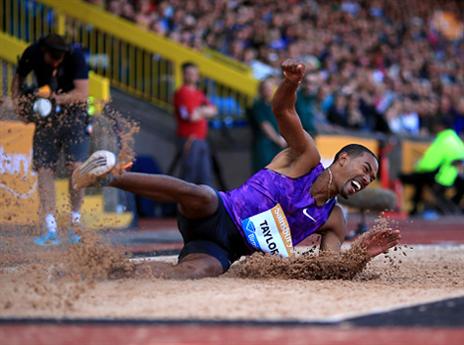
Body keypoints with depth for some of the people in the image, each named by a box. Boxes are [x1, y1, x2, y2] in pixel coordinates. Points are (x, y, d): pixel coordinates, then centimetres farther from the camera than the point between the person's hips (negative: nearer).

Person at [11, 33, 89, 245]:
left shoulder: (75, 55, -19)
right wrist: (19, 105, -9)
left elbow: (82, 93, -22)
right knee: (44, 168, -8)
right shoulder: (32, 54, -11)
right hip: (46, 117, 3)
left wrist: (55, 98, -34)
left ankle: (75, 224, -1)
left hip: (73, 112, -3)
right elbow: (18, 80, 7)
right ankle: (51, 230, -9)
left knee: (76, 166, -16)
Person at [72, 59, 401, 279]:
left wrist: (363, 254, -7)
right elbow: (283, 110, -13)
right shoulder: (307, 157, 2)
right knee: (199, 195, -41)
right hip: (217, 217, -3)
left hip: (224, 253, 3)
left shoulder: (334, 222, 17)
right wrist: (291, 83, -37)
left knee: (203, 269, -35)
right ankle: (110, 175, -32)